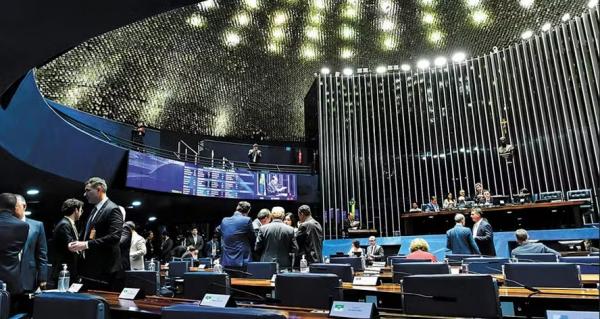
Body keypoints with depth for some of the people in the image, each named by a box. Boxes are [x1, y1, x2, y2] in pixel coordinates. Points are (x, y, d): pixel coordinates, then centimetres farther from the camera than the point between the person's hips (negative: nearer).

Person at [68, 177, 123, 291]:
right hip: (91, 266, 9)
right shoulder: (95, 209, 17)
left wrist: (86, 244, -21)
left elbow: (114, 237, -22)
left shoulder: (113, 209, -12)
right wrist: (80, 243, 3)